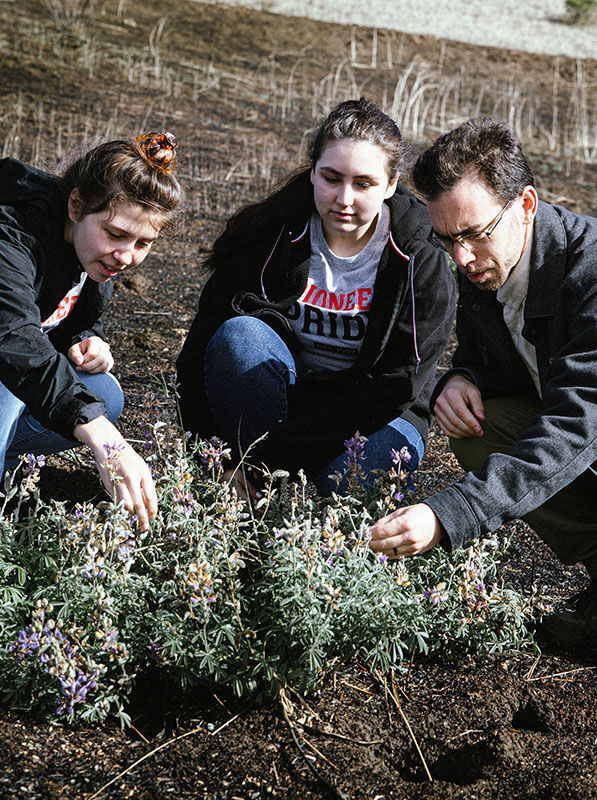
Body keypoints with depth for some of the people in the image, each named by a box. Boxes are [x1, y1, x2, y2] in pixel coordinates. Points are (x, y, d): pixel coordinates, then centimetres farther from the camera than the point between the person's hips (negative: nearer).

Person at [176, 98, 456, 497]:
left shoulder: (423, 265, -14)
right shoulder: (267, 237, -10)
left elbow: (394, 386, -20)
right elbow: (200, 352, -11)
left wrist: (271, 454, -28)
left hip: (372, 420, -1)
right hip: (274, 404, 2)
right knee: (240, 334, -29)